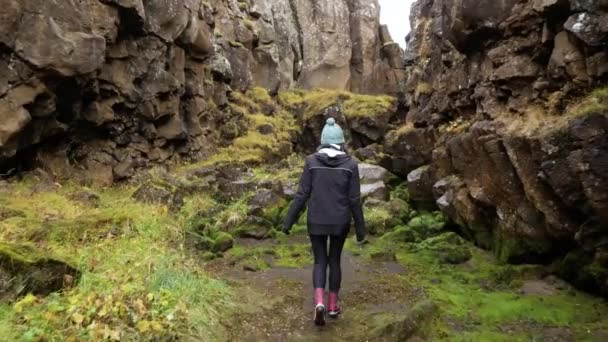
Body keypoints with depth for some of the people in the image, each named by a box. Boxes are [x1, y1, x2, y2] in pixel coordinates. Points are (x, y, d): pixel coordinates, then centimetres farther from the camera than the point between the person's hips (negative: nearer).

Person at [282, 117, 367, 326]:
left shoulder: (311, 161, -9)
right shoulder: (350, 164, -9)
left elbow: (302, 195, -9)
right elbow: (354, 200, -7)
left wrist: (288, 222, 0)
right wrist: (360, 229, 2)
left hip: (316, 221, 0)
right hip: (340, 221, 0)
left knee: (320, 262, 14)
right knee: (334, 260, 20)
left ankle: (319, 302, -7)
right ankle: (333, 305, 26)